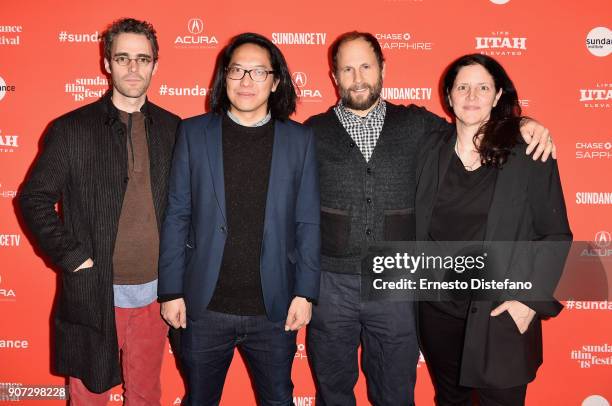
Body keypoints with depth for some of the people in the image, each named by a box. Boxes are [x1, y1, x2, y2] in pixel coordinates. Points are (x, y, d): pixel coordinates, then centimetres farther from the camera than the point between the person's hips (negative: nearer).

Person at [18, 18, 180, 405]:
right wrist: (72, 257, -9)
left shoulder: (173, 128, 4)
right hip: (94, 294, -2)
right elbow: (35, 198, -2)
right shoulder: (71, 129, -5)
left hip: (155, 292, 2)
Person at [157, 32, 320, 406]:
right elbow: (177, 216, 0)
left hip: (275, 309, 0)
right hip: (204, 306, 0)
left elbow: (308, 223, 1)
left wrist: (305, 293, -3)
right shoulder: (194, 133, 0)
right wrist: (171, 291, -2)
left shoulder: (300, 139, 0)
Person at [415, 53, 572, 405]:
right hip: (439, 311, 3)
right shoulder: (432, 155, 4)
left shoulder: (529, 155, -6)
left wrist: (531, 300, -13)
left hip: (502, 316, -3)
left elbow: (556, 236, -5)